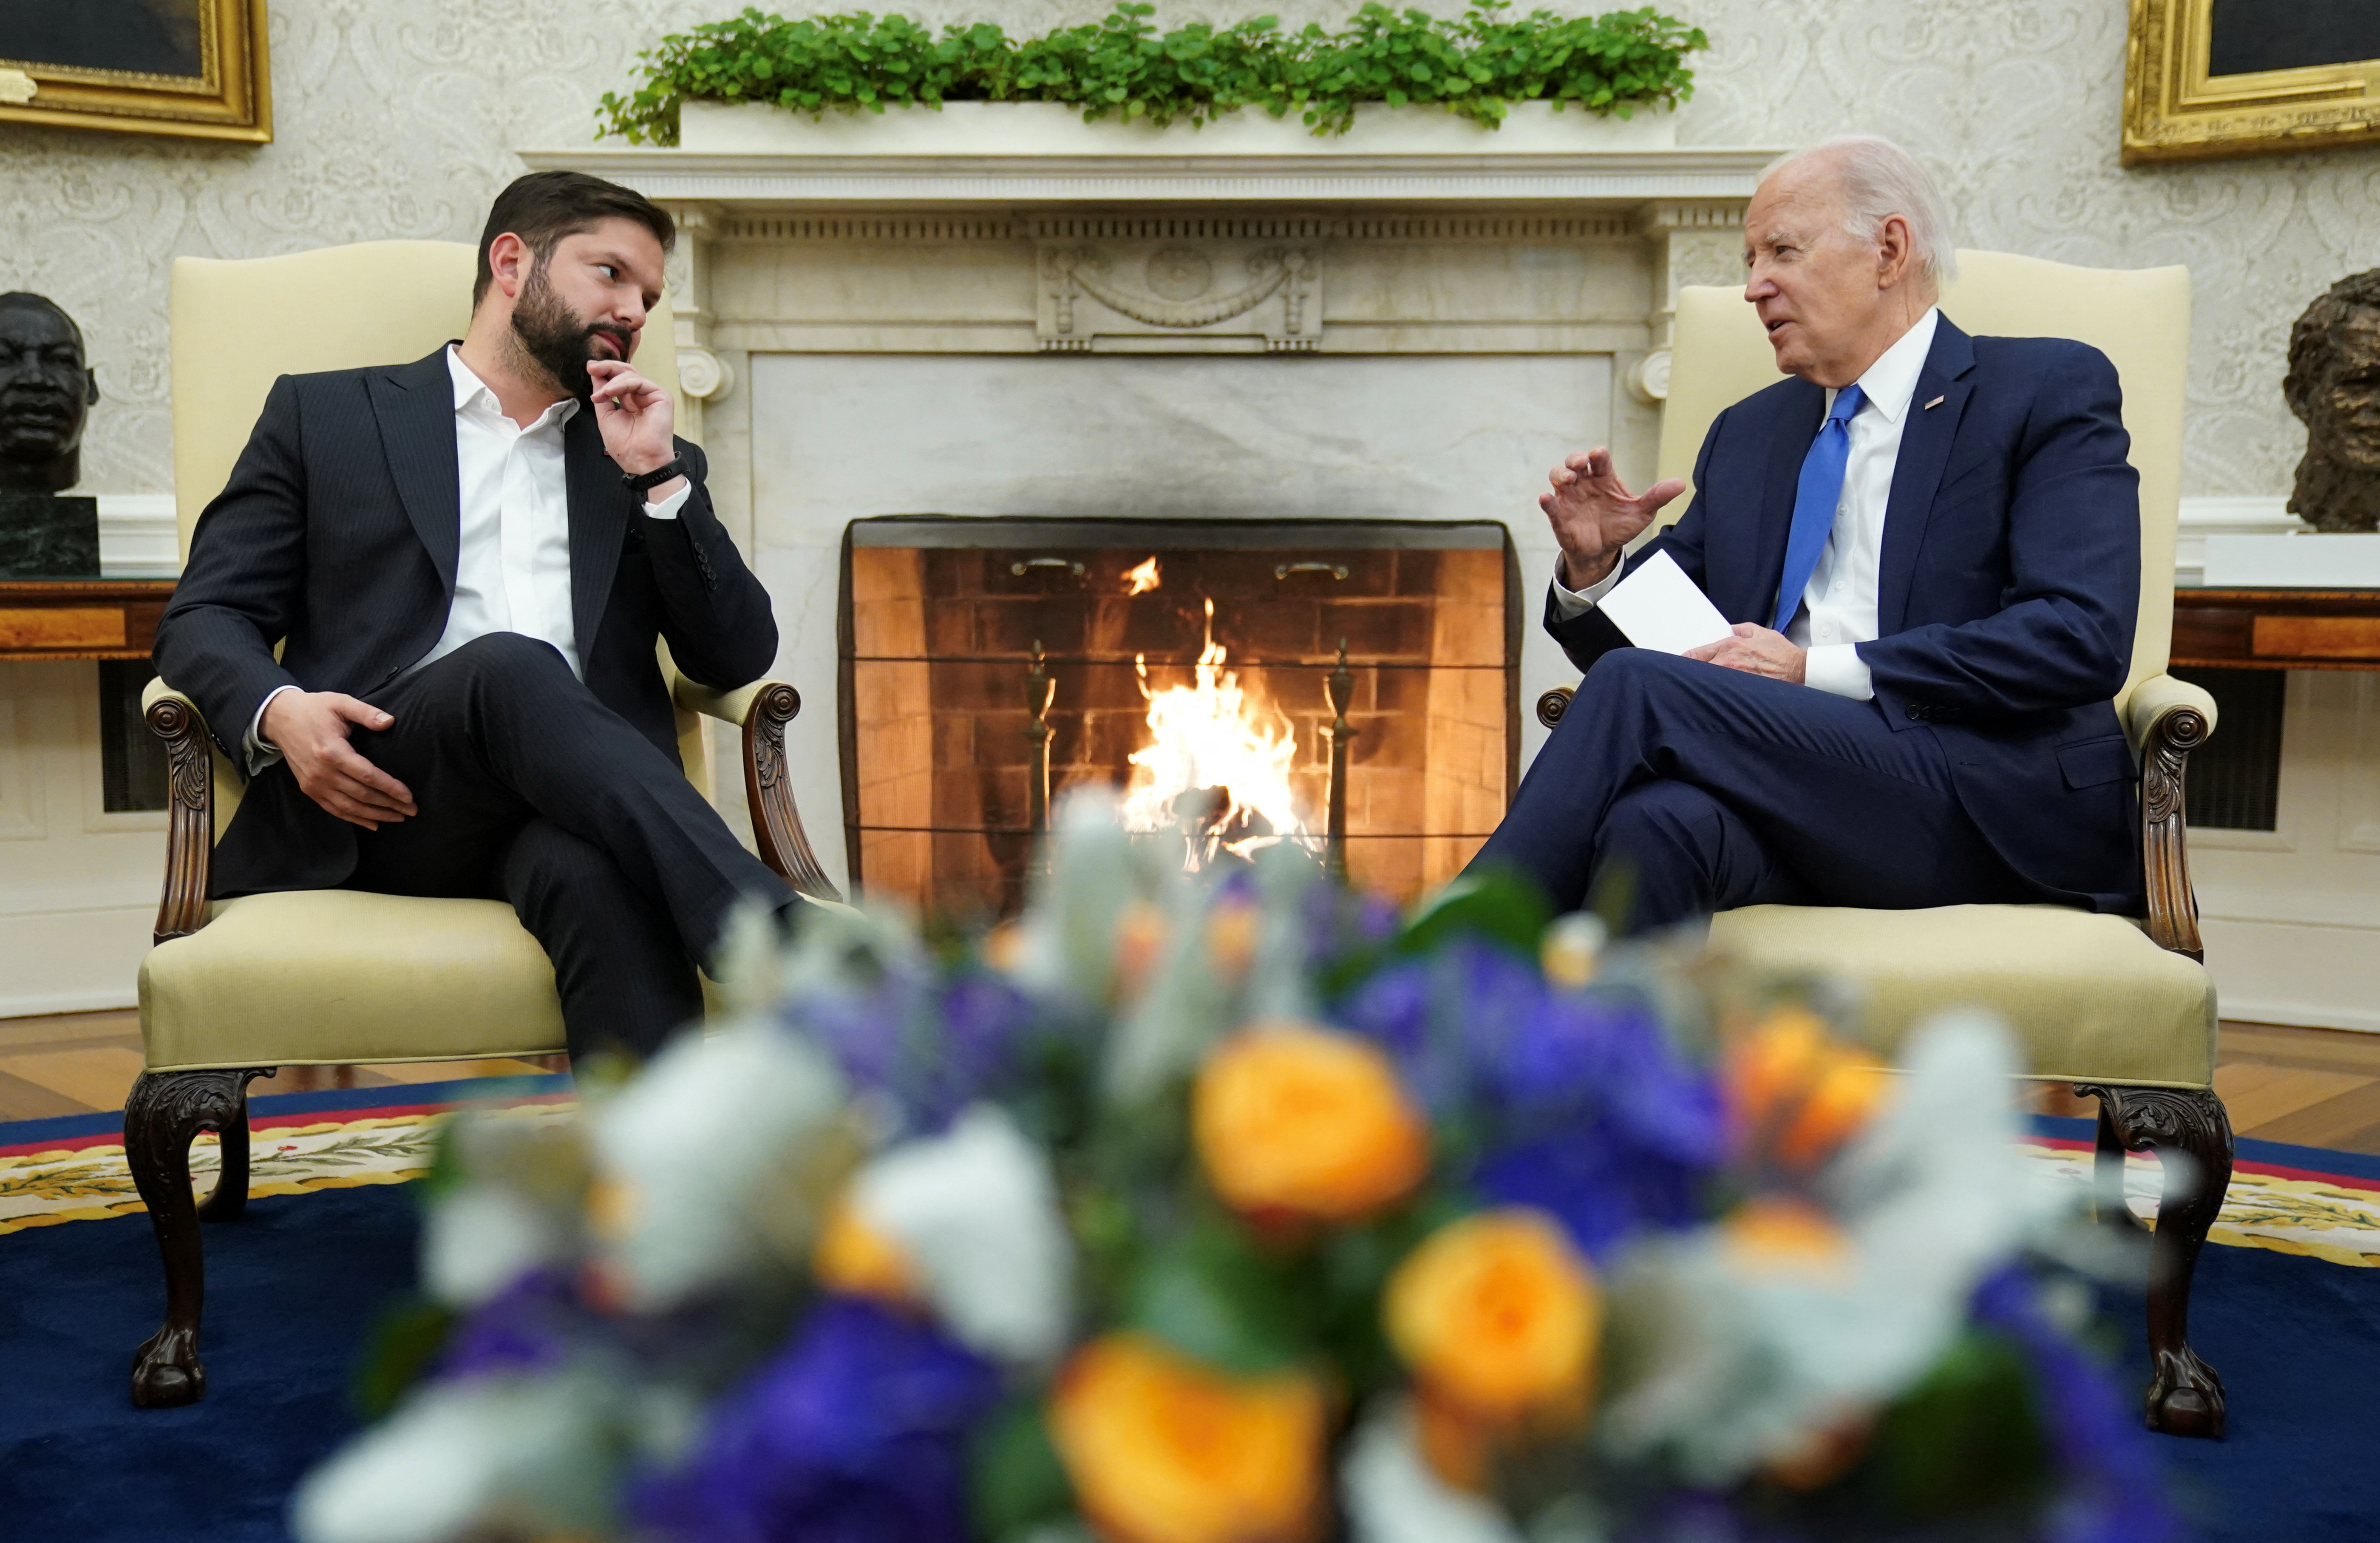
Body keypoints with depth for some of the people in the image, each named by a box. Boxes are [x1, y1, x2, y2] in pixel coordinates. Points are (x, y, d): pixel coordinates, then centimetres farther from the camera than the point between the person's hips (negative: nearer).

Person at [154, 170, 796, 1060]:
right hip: (373, 801, -2)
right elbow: (205, 618, 13)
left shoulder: (656, 465, 28)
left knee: (594, 874, -35)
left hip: (571, 805, 2)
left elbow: (738, 659, 17)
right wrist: (279, 710, -10)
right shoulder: (324, 414, 21)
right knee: (512, 667, -35)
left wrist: (659, 478, 7)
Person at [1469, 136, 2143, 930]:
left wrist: (1821, 669, -14)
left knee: (1638, 688, -26)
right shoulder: (1746, 433, 25)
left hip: (1996, 811, -4)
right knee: (1658, 821, -34)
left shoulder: (2052, 391, 6)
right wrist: (1594, 566, 1)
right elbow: (1667, 640, 24)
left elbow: (2083, 637, -9)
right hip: (1791, 796, 4)